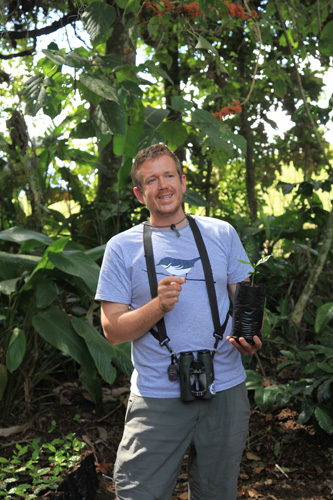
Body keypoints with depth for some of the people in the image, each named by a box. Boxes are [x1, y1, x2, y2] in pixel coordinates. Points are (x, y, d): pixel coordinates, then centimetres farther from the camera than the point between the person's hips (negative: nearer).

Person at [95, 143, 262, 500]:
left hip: (225, 391, 2)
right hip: (158, 398, -2)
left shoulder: (222, 233, 7)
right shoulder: (122, 247, 1)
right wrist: (159, 306, -20)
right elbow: (113, 330, -2)